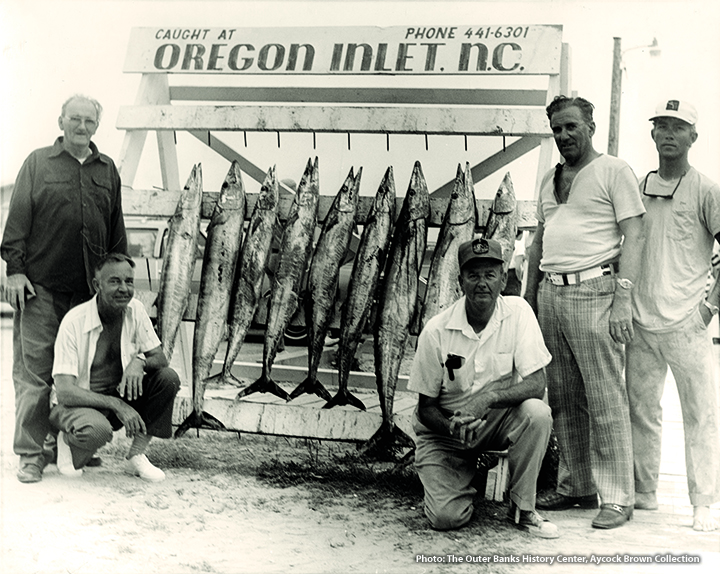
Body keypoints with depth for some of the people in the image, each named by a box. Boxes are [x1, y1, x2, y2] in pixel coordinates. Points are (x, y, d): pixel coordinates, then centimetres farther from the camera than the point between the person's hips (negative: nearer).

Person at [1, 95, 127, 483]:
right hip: (41, 286, -3)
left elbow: (116, 228, 16)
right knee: (34, 371, -3)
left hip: (89, 289, 3)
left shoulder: (107, 170, 14)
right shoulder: (38, 163, 5)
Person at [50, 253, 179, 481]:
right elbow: (64, 392, -24)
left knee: (168, 378, -18)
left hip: (119, 395, 6)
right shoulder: (75, 321, -21)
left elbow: (160, 358, -2)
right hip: (79, 402, -6)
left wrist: (139, 361, -26)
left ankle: (136, 456, -8)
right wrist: (116, 405, -33)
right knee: (97, 429, -39)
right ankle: (68, 441, -2)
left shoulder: (135, 310, -6)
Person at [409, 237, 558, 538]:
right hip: (445, 428, -1)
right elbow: (426, 407, -8)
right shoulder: (436, 332, -16)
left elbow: (537, 384, -18)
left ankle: (522, 509, -9)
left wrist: (489, 396, -35)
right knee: (447, 517, -20)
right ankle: (466, 474, 17)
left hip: (498, 420, 2)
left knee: (537, 412, -31)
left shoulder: (518, 312, -14)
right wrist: (454, 428, -29)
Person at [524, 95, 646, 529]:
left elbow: (634, 236, -6)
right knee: (563, 400, 9)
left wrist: (623, 298, -15)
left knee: (606, 401, -6)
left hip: (594, 291, -7)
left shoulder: (614, 171, 1)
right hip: (551, 294, 7)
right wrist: (529, 297, 19)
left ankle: (617, 498, 0)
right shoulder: (550, 181, 21)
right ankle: (576, 486, 19)